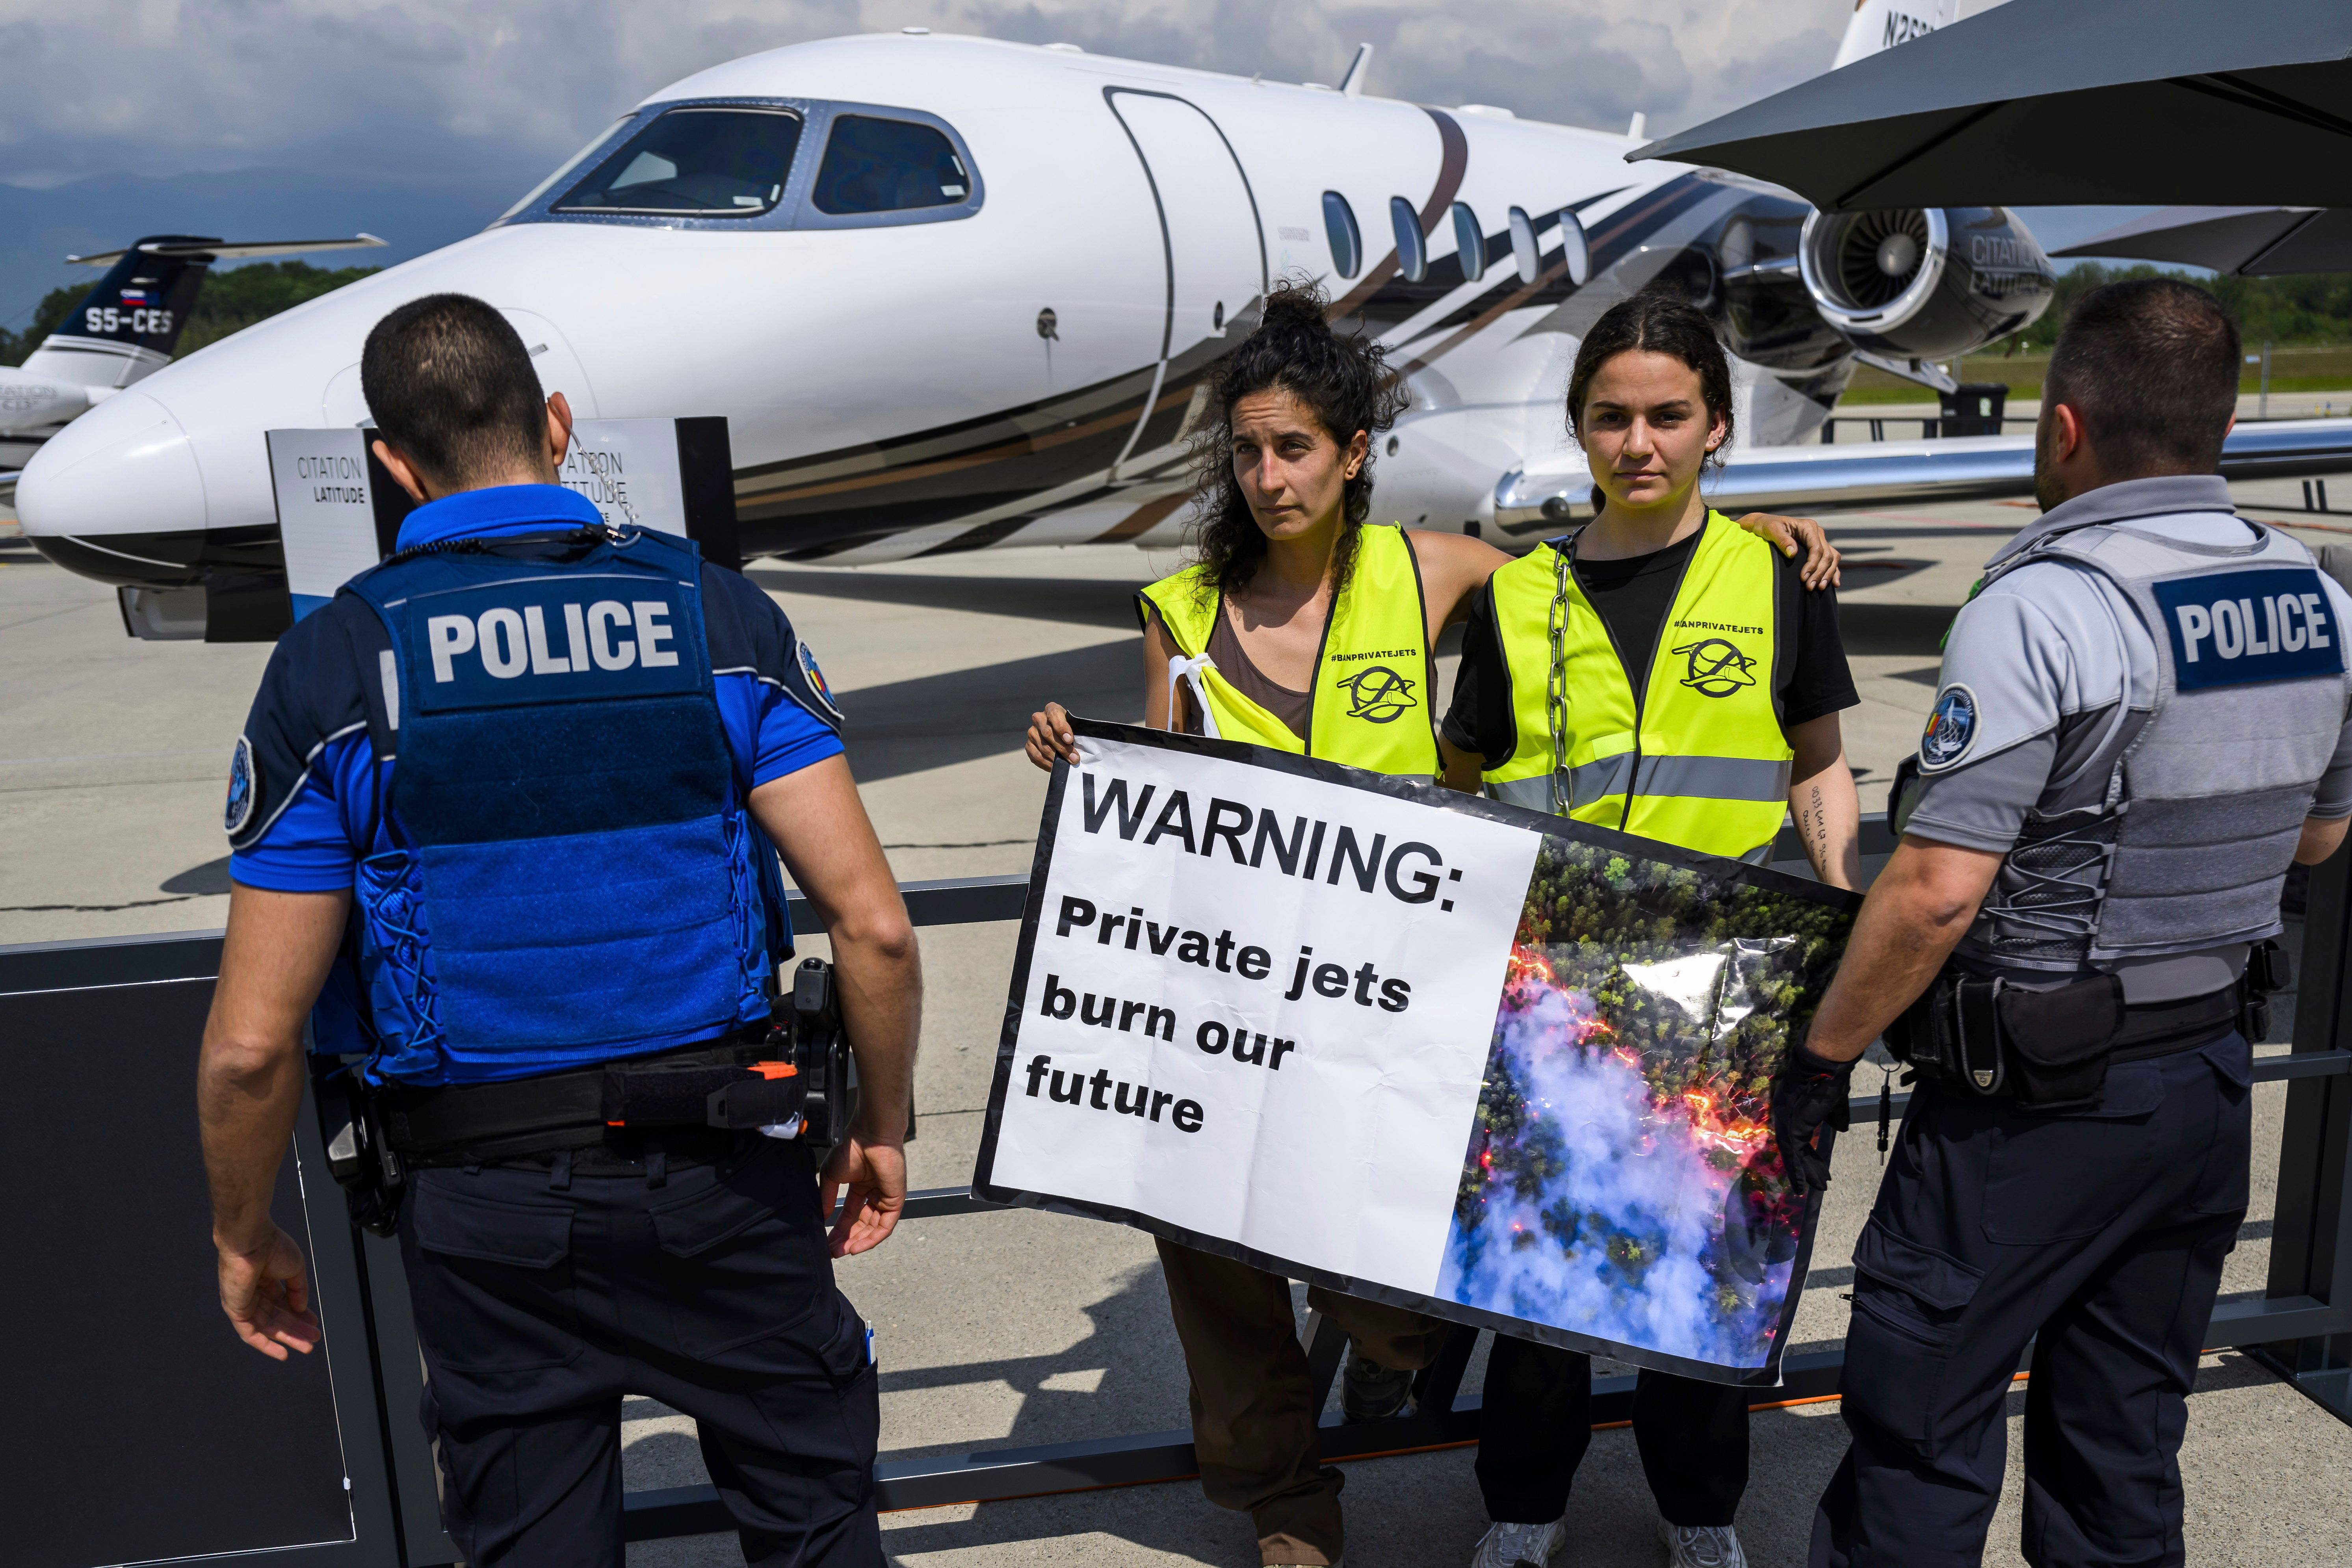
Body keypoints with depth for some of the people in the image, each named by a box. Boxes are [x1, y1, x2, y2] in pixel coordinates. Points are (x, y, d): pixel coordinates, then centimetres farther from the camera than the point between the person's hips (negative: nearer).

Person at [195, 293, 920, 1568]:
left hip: (485, 1211, 0)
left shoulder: (329, 664, -7)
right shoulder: (719, 614, -6)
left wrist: (245, 1239, 10)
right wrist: (882, 1129, 4)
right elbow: (873, 926, -11)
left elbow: (252, 1043, -7)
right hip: (720, 1176, 1)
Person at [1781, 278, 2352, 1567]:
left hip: (2036, 1099, -7)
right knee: (2126, 1433, 19)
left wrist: (1822, 1054, -13)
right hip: (2213, 1072, 8)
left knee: (1920, 1423, 5)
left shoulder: (2036, 612, -21)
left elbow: (1934, 893, -24)